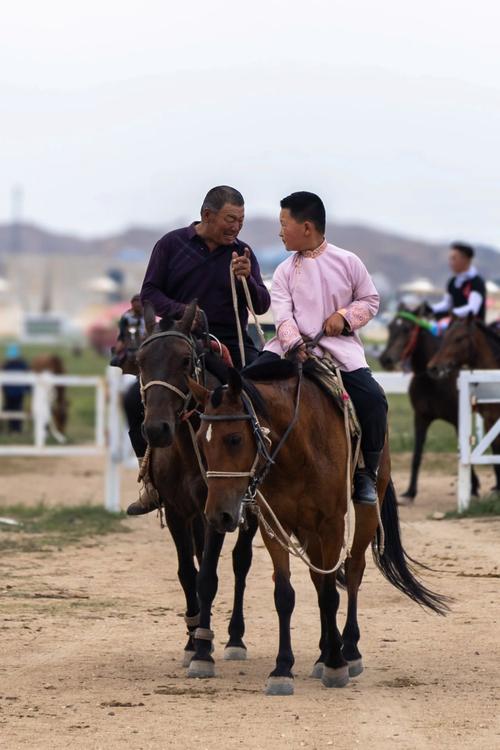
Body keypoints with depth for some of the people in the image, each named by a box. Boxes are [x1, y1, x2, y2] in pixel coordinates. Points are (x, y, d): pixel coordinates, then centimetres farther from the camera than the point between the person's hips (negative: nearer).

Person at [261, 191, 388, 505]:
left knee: (372, 398, -23)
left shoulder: (347, 262, 3)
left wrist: (346, 316, -10)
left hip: (339, 347, -2)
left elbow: (370, 300, 10)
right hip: (295, 347, 2)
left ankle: (367, 472, -7)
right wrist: (293, 343, -25)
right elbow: (283, 314, -6)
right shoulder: (285, 271, 5)